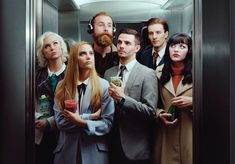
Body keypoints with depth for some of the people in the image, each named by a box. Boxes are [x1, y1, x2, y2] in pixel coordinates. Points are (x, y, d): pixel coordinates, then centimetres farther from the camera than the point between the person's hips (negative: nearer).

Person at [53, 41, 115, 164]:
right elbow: (60, 122, -7)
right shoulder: (62, 86, 0)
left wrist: (81, 122, -17)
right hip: (67, 150, 1)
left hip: (95, 151, -1)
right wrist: (89, 117, -13)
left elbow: (107, 123, -8)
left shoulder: (104, 85, -4)